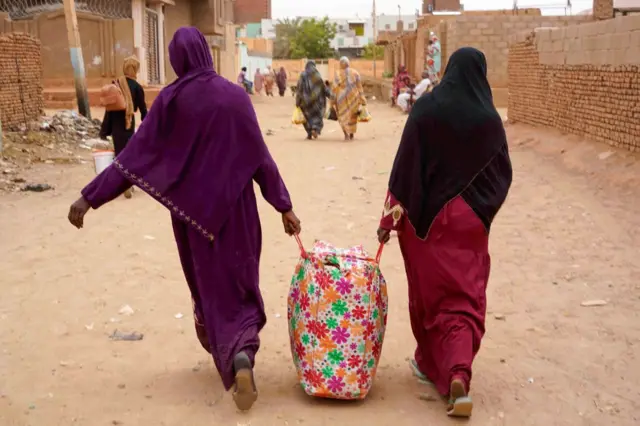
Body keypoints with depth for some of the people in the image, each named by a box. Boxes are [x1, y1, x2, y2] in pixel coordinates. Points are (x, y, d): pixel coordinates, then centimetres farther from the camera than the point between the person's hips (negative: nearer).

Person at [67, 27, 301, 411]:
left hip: (193, 207, 0)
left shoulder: (171, 99, -7)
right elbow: (260, 156, -4)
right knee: (239, 282, 9)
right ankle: (242, 354, -15)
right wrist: (284, 206, 1)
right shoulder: (236, 96, -5)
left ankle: (226, 354, 29)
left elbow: (135, 155, -8)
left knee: (208, 283, 18)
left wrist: (91, 197, -3)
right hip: (234, 205, 0)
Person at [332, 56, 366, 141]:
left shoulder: (338, 74, -6)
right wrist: (362, 98, 2)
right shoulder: (355, 73, 0)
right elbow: (359, 86, -2)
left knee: (343, 116, 6)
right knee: (352, 116, 17)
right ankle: (351, 135, 22)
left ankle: (346, 134, -14)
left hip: (342, 98, -2)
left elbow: (335, 87, -8)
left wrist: (333, 99, -3)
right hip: (353, 97, 2)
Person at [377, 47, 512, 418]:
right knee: (464, 298, 5)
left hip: (427, 215, 0)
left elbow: (405, 164, -10)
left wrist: (392, 214, -5)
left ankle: (431, 363, 31)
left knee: (429, 292, 16)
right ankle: (458, 375, -12)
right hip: (470, 220, 1)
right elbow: (503, 173, 3)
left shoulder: (426, 108, -8)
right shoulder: (489, 117, -4)